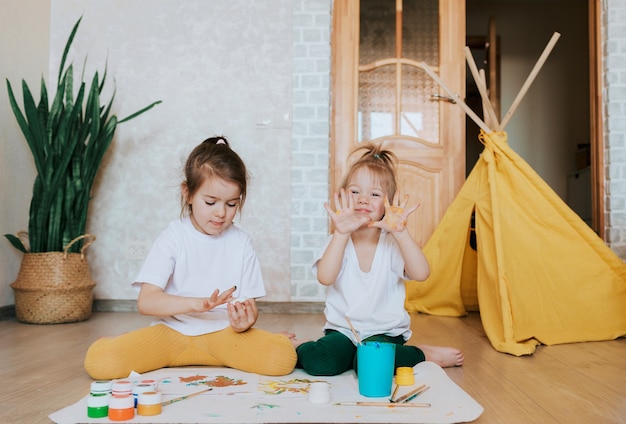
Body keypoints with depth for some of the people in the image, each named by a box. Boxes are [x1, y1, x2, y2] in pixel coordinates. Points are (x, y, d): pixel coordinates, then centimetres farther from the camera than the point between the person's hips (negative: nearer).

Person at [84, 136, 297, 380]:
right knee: (99, 361, -22)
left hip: (223, 333, 0)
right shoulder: (173, 238, -4)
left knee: (283, 358, -27)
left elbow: (250, 304, 2)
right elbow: (146, 301, -12)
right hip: (173, 331, 0)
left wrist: (244, 321, -22)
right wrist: (197, 304, -28)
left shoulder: (241, 243, 2)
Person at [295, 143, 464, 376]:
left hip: (384, 332, 1)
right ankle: (298, 348, 3)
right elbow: (325, 277, -22)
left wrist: (400, 233, -32)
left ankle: (424, 355, -5)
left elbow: (421, 274, -22)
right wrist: (341, 234, -31)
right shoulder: (338, 241, -2)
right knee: (320, 363, -31)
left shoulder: (393, 243, -4)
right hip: (342, 330, 0)